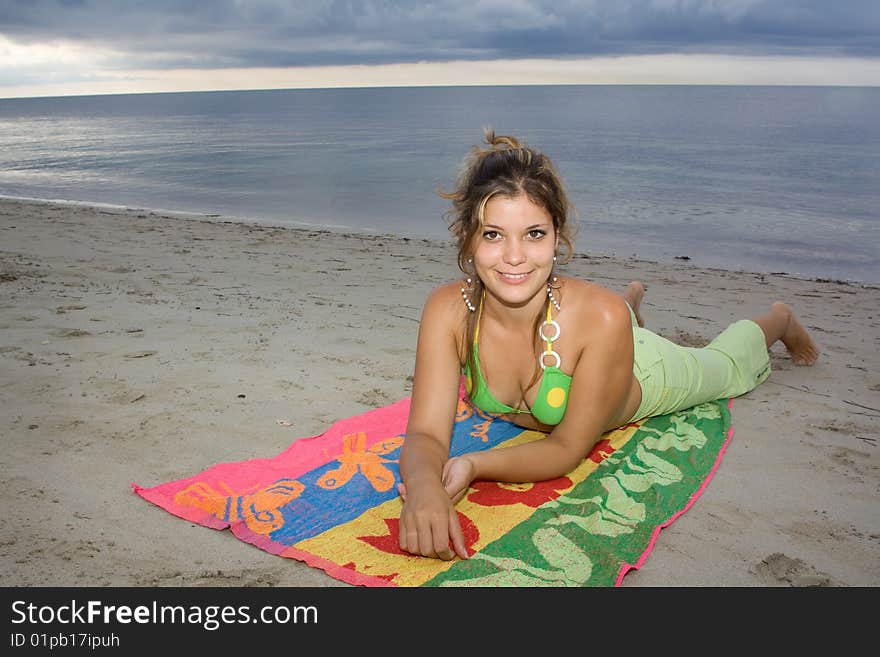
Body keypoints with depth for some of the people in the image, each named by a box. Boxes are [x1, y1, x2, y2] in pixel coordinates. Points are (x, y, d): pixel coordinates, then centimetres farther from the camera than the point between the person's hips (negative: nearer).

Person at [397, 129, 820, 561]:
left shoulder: (601, 317, -45)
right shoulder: (446, 310, -37)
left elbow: (569, 447, -36)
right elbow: (426, 434, -38)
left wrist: (474, 466, -53)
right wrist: (423, 485, -62)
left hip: (647, 377, -3)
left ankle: (779, 319, 58)